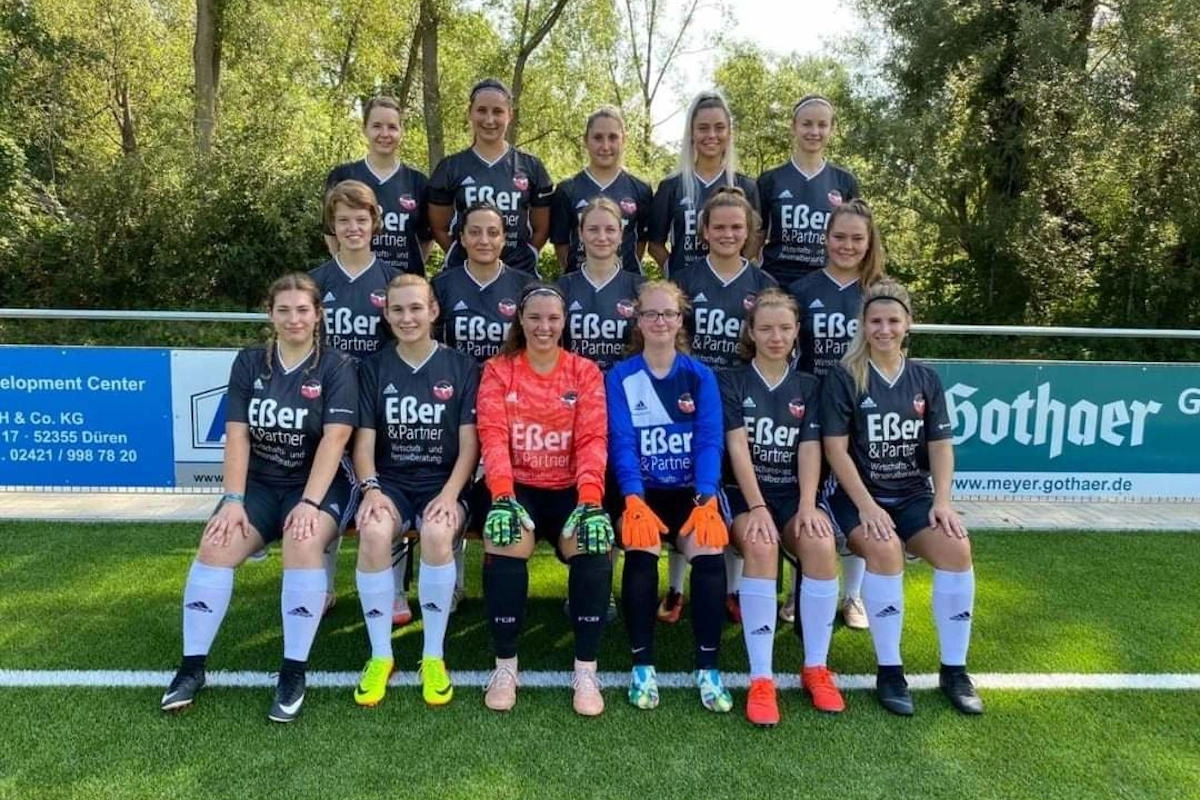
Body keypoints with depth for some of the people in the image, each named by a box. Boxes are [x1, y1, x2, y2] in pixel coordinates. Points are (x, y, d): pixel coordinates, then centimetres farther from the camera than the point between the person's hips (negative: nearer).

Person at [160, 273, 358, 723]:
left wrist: (309, 503, -24)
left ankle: (294, 673, -20)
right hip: (260, 483, 4)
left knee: (303, 544, -32)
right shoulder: (249, 363, 6)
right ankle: (192, 667, -5)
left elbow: (334, 438, -15)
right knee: (216, 546, -21)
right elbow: (237, 435, -1)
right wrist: (233, 500, -11)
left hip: (318, 484, -3)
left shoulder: (337, 368, -5)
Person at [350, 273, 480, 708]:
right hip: (391, 481, 2)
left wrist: (450, 494, -16)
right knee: (373, 532, -32)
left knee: (437, 533, -35)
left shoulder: (461, 367, 4)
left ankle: (434, 656, -15)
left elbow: (469, 443, -1)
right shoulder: (373, 368, 9)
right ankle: (380, 655, -14)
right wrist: (371, 488, -14)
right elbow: (364, 439, 4)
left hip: (443, 483, -1)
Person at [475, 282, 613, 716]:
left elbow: (593, 439, -6)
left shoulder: (585, 372, 5)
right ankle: (505, 666, -14)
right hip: (518, 487, 0)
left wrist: (590, 500, -23)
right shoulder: (498, 371, 5)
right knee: (505, 541, -32)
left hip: (570, 489, 1)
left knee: (594, 545, -29)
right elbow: (493, 436, -8)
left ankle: (586, 670, -15)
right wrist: (503, 496, -25)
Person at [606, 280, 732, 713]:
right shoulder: (620, 377, 2)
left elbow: (710, 441, -6)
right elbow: (621, 443, -9)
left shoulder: (700, 375, 4)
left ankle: (707, 669, -12)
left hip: (690, 491, 1)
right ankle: (642, 666, -14)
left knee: (709, 551, -26)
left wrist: (706, 499, -22)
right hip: (641, 491, -1)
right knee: (641, 551, -28)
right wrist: (634, 500, -25)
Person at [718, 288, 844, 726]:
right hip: (743, 492, -2)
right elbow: (738, 448, -8)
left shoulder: (808, 386, 11)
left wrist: (807, 505, -16)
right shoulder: (730, 382, 3)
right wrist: (757, 507, -20)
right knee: (761, 545, -34)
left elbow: (810, 449, 0)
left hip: (794, 493, 3)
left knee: (821, 544, -29)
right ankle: (761, 679, -28)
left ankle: (816, 668, -13)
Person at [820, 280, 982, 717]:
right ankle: (889, 671, -17)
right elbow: (835, 449, -9)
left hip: (913, 494, 4)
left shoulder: (926, 379, 9)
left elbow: (941, 446, 5)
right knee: (885, 550, -33)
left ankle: (954, 671, -7)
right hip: (858, 494, -3)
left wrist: (942, 501, -10)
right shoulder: (844, 378, -3)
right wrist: (866, 505, -19)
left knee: (957, 548, -23)